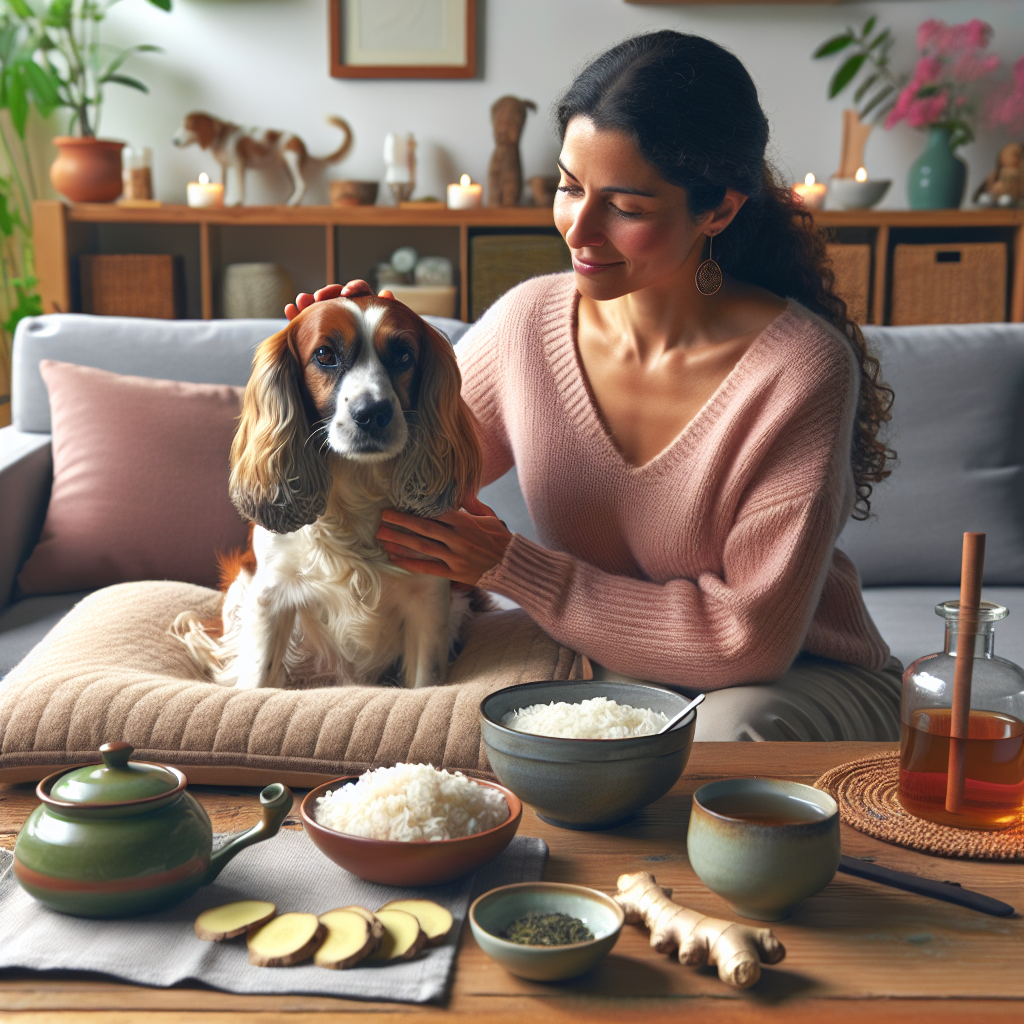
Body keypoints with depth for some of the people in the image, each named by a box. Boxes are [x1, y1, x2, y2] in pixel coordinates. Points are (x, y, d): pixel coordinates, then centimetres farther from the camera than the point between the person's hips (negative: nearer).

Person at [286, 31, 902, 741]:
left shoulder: (799, 368, -22)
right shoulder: (527, 321, -8)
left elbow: (751, 640, -23)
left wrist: (509, 565, -23)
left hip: (802, 679, -3)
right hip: (607, 669, 4)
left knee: (732, 731, -36)